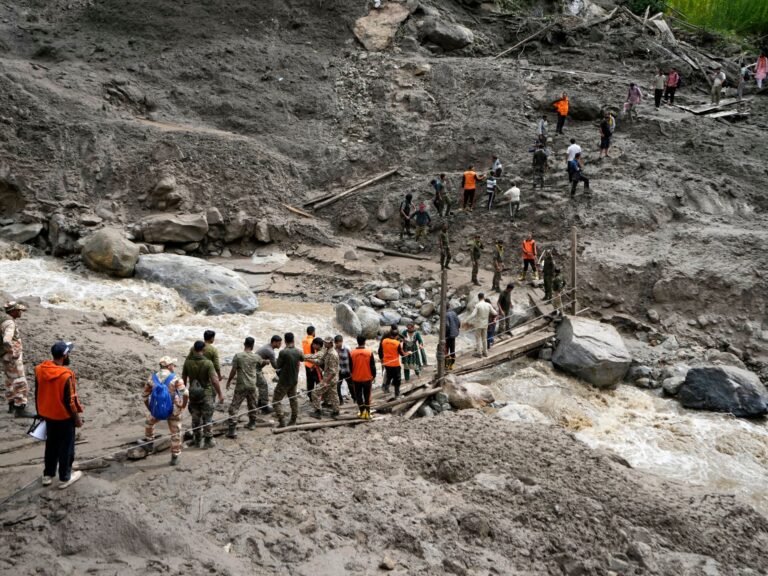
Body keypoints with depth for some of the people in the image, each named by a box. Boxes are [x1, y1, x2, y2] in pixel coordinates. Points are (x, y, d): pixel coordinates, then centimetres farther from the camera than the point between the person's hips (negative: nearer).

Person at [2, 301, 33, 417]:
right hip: (13, 358, -10)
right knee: (20, 383, -8)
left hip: (8, 359, 10)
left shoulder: (6, 322, 11)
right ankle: (20, 410, -7)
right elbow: (6, 341, -35)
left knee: (10, 382, 20)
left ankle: (12, 406, 32)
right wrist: (13, 353, -24)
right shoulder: (10, 323, -20)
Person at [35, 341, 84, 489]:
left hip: (48, 415, 6)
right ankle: (64, 478, 21)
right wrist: (77, 417, -7)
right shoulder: (66, 375, -28)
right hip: (64, 417, -6)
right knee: (66, 447, 10)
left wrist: (41, 412, 18)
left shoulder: (40, 370, -8)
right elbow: (70, 401, -21)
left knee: (51, 445, 22)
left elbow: (37, 394, 4)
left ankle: (48, 475, 33)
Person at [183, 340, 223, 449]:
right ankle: (209, 441, 14)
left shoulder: (188, 362, -7)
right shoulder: (207, 363, -19)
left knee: (195, 418, 15)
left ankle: (198, 441, 23)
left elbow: (184, 378, 5)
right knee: (207, 418, 8)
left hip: (193, 393, 4)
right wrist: (220, 394, -12)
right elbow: (214, 380, -21)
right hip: (206, 393, -4)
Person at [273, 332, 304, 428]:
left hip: (284, 381, -6)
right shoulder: (297, 352, -3)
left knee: (276, 400, 0)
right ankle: (293, 421, 25)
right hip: (294, 380, 6)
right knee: (293, 399, 19)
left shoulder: (283, 352, -21)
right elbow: (302, 359, 19)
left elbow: (278, 365, -12)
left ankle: (281, 421, -8)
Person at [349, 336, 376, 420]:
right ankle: (367, 413, 11)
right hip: (367, 378, 0)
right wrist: (373, 375, 7)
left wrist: (351, 375, 18)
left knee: (358, 396, 12)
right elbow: (373, 366, -6)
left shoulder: (352, 353, -9)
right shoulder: (369, 352, -12)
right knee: (367, 396, 11)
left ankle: (362, 412, 12)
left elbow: (350, 366, 2)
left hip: (356, 378, 0)